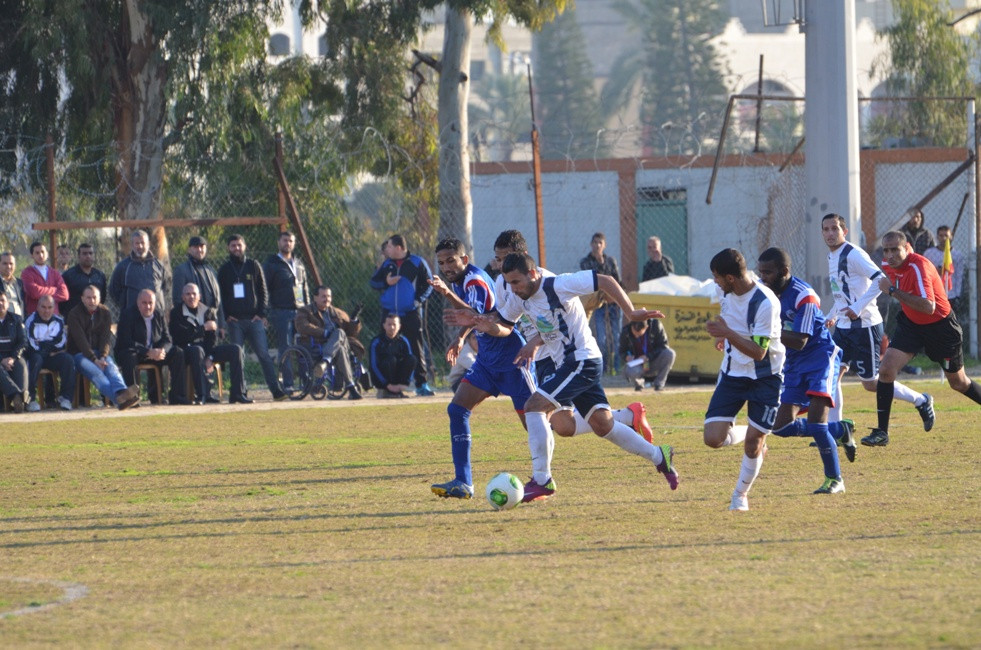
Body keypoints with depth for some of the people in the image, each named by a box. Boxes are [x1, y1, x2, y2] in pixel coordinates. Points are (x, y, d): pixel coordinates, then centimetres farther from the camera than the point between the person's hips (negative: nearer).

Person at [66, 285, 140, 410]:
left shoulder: (105, 313, 8)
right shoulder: (74, 314, -4)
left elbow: (106, 338, 0)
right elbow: (81, 340, -13)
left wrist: (103, 357, -18)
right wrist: (94, 360, -21)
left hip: (99, 352, 4)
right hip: (80, 353, -4)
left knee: (111, 366, -30)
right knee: (95, 371, -33)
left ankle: (121, 392, -59)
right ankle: (117, 399, -58)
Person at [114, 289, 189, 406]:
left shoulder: (159, 316, 6)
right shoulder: (127, 315, -12)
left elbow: (167, 340, 3)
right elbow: (126, 342, -22)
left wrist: (161, 351, -23)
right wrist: (148, 352, -32)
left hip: (154, 353, 5)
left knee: (178, 353, -14)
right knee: (129, 357, -39)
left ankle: (177, 398, -12)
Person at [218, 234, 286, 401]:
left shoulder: (254, 266, 9)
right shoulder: (224, 270, 11)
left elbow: (262, 291, 9)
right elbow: (221, 295, 13)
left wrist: (261, 314, -2)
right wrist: (226, 316, 0)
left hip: (254, 319, -1)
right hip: (234, 321, 1)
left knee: (264, 355, -8)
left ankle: (276, 390, -10)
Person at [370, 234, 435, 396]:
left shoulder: (417, 263, 0)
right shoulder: (387, 264, 10)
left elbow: (428, 284, 4)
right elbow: (373, 282, 13)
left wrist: (419, 300, -9)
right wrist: (386, 283, -8)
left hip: (411, 313, -3)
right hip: (389, 313, 3)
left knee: (417, 349, -4)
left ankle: (421, 384, 0)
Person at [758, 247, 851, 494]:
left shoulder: (803, 296, -23)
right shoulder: (767, 291, -1)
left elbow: (799, 341, -28)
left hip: (820, 356, -8)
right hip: (794, 363, 8)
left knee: (816, 422, -20)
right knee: (782, 427, 1)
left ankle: (834, 480, -5)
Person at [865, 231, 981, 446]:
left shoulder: (918, 267, -30)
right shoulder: (888, 264, -8)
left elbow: (928, 307, -40)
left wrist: (893, 290, -39)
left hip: (941, 326, -6)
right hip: (911, 322, 6)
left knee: (958, 382, 10)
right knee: (886, 369, -13)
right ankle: (881, 432, -9)